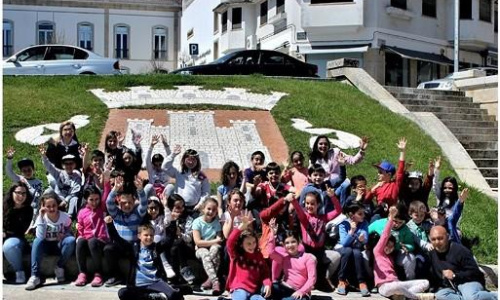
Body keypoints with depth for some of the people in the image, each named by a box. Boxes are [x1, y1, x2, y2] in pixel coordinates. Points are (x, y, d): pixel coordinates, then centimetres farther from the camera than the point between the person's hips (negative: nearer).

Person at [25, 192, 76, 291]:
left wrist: (64, 236, -22)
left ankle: (59, 268, -13)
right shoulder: (41, 218, -11)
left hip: (60, 245, 0)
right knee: (37, 241, -32)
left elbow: (69, 232, 2)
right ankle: (35, 276, -35)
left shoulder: (65, 217, -10)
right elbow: (41, 237, -26)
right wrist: (41, 217, -29)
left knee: (71, 240, -32)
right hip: (46, 246, 0)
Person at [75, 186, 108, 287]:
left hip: (101, 240, -2)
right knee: (80, 242, -33)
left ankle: (98, 274, -32)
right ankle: (82, 273, -30)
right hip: (86, 240, 2)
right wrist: (81, 237, -6)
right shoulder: (82, 213, 10)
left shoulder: (102, 208, 8)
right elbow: (80, 230, 14)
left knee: (92, 242, -37)